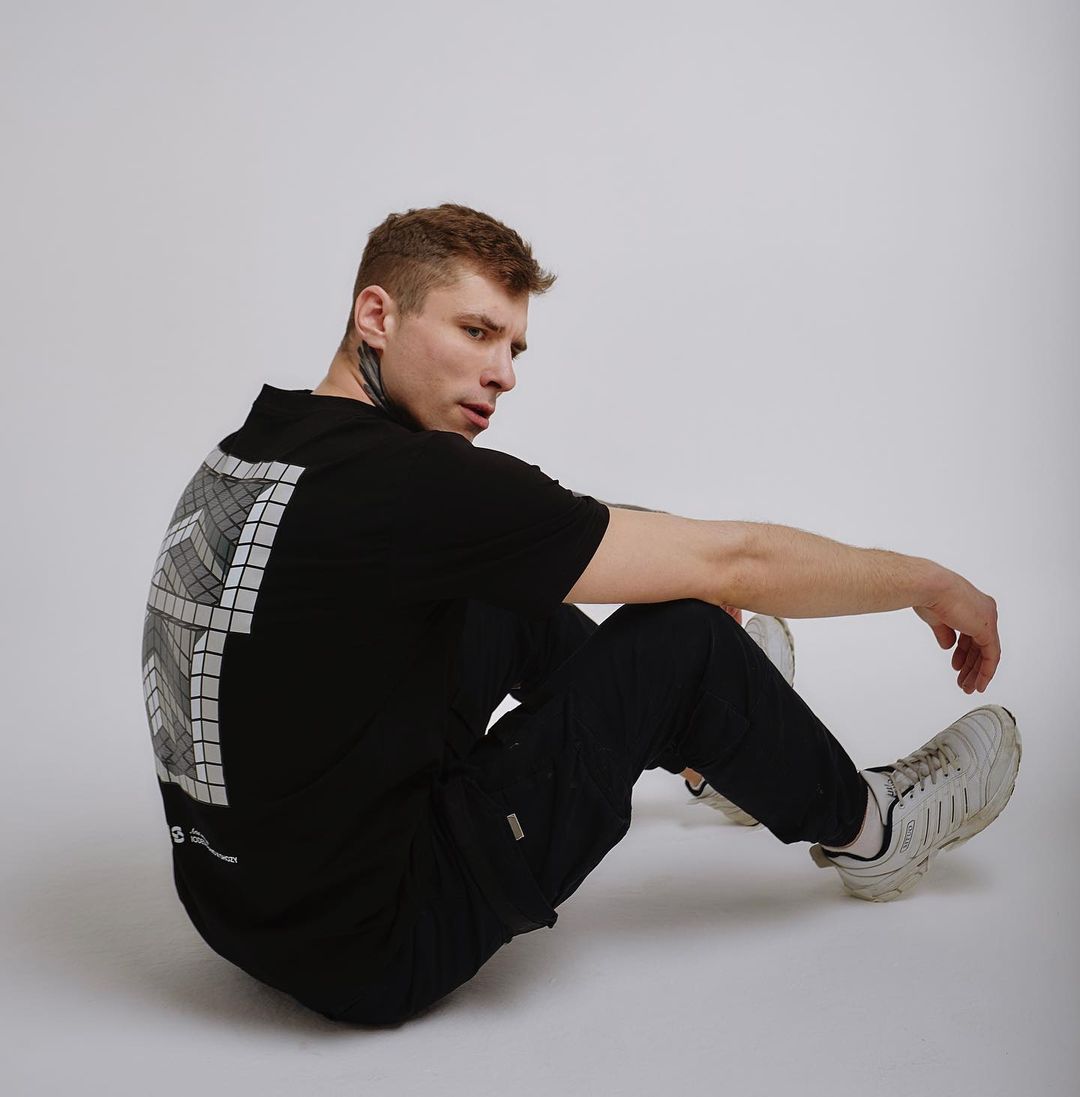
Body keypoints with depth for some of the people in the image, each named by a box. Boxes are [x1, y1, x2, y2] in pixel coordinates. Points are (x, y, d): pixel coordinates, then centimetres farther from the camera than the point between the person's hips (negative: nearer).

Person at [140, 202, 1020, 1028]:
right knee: (684, 637, -6)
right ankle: (865, 832, 21)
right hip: (373, 953, -8)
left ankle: (715, 752, 40)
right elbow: (729, 562, -17)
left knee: (514, 593, 16)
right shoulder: (402, 483, -25)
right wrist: (929, 581, -1)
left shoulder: (258, 447, 2)